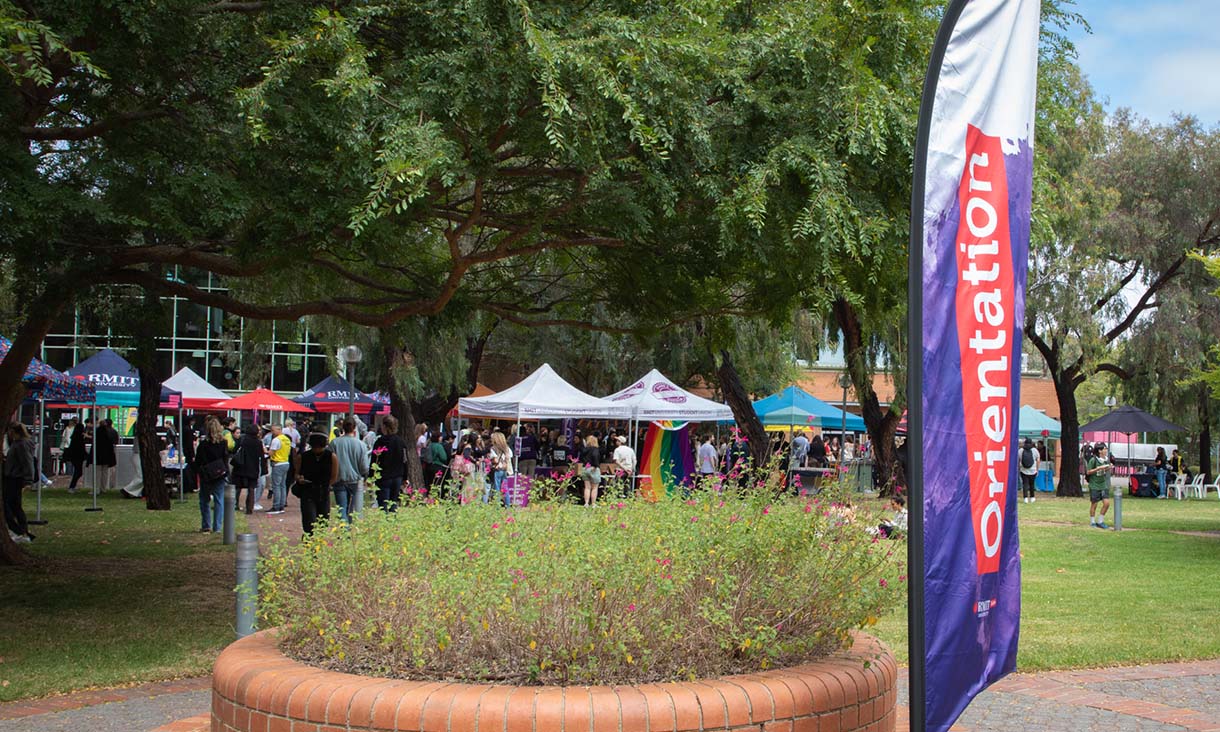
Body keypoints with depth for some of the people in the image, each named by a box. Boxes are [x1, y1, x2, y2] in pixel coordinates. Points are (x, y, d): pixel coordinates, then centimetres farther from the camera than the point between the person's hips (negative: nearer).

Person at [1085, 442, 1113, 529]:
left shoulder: (1106, 459, 6)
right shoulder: (1093, 460, -14)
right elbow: (1088, 472, -13)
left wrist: (1108, 468, -2)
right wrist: (1099, 468, -22)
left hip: (1103, 485, 6)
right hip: (1094, 485, -6)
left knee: (1106, 503, -2)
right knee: (1094, 504, 4)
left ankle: (1100, 521, 11)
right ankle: (1092, 522, 19)